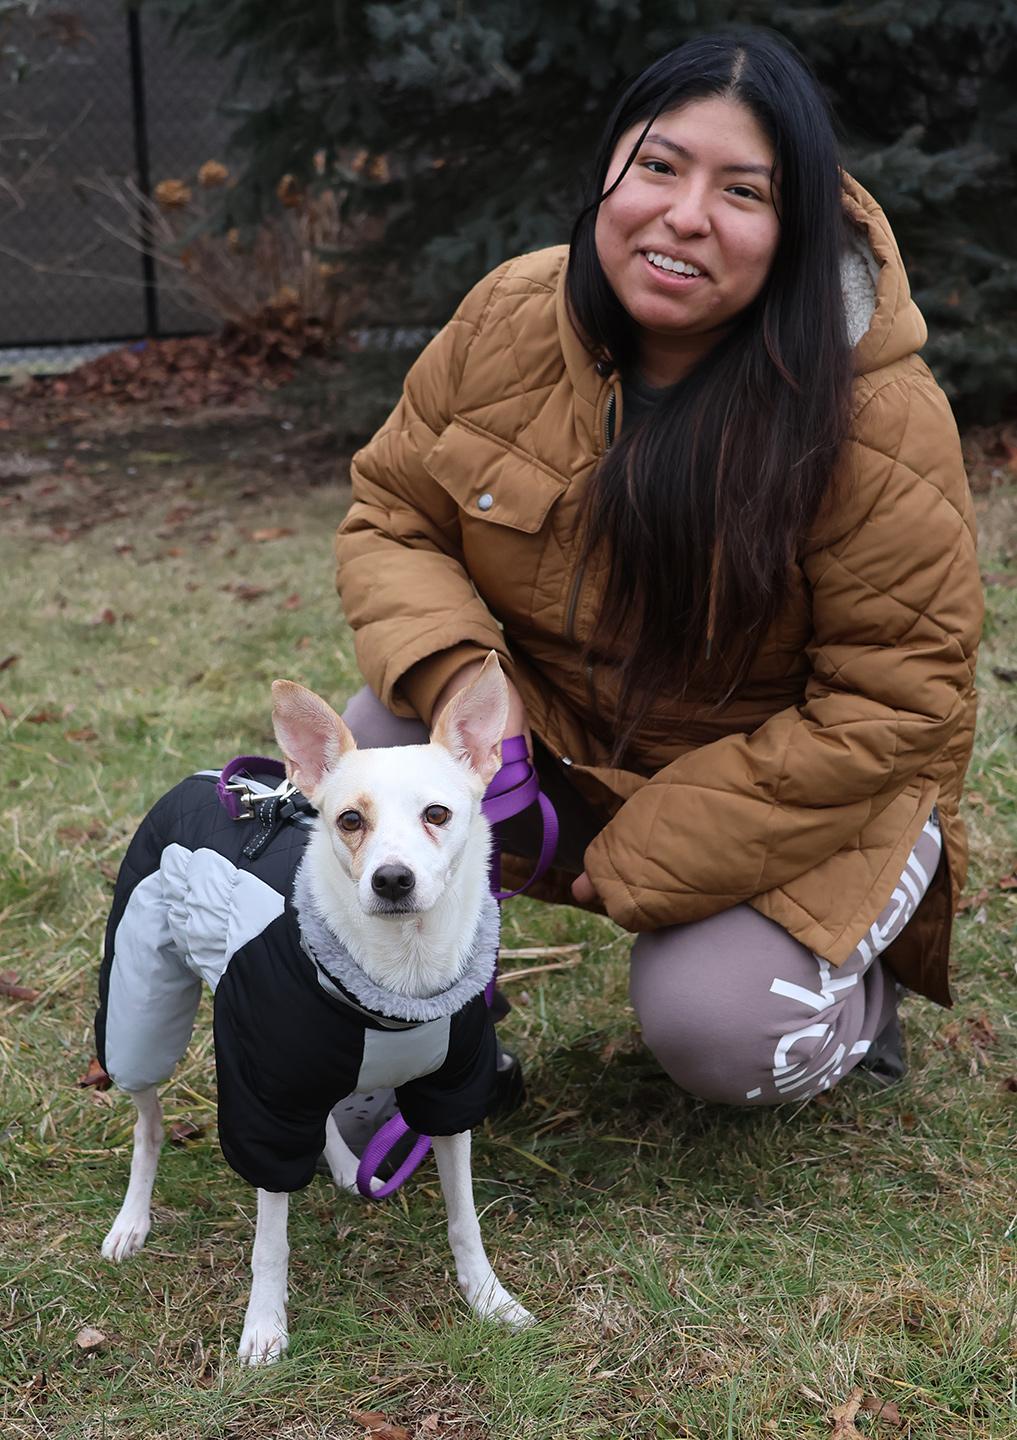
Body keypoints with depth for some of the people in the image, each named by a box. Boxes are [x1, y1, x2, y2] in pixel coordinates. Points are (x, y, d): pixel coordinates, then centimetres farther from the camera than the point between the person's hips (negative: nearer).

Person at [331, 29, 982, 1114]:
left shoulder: (876, 423, -26)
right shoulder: (508, 321, -13)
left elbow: (894, 703, -23)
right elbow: (390, 516, -2)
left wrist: (652, 860, -22)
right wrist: (451, 674, -25)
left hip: (793, 787, -3)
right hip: (545, 728, 4)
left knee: (715, 1035, -24)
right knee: (379, 740, -23)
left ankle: (849, 981, 13)